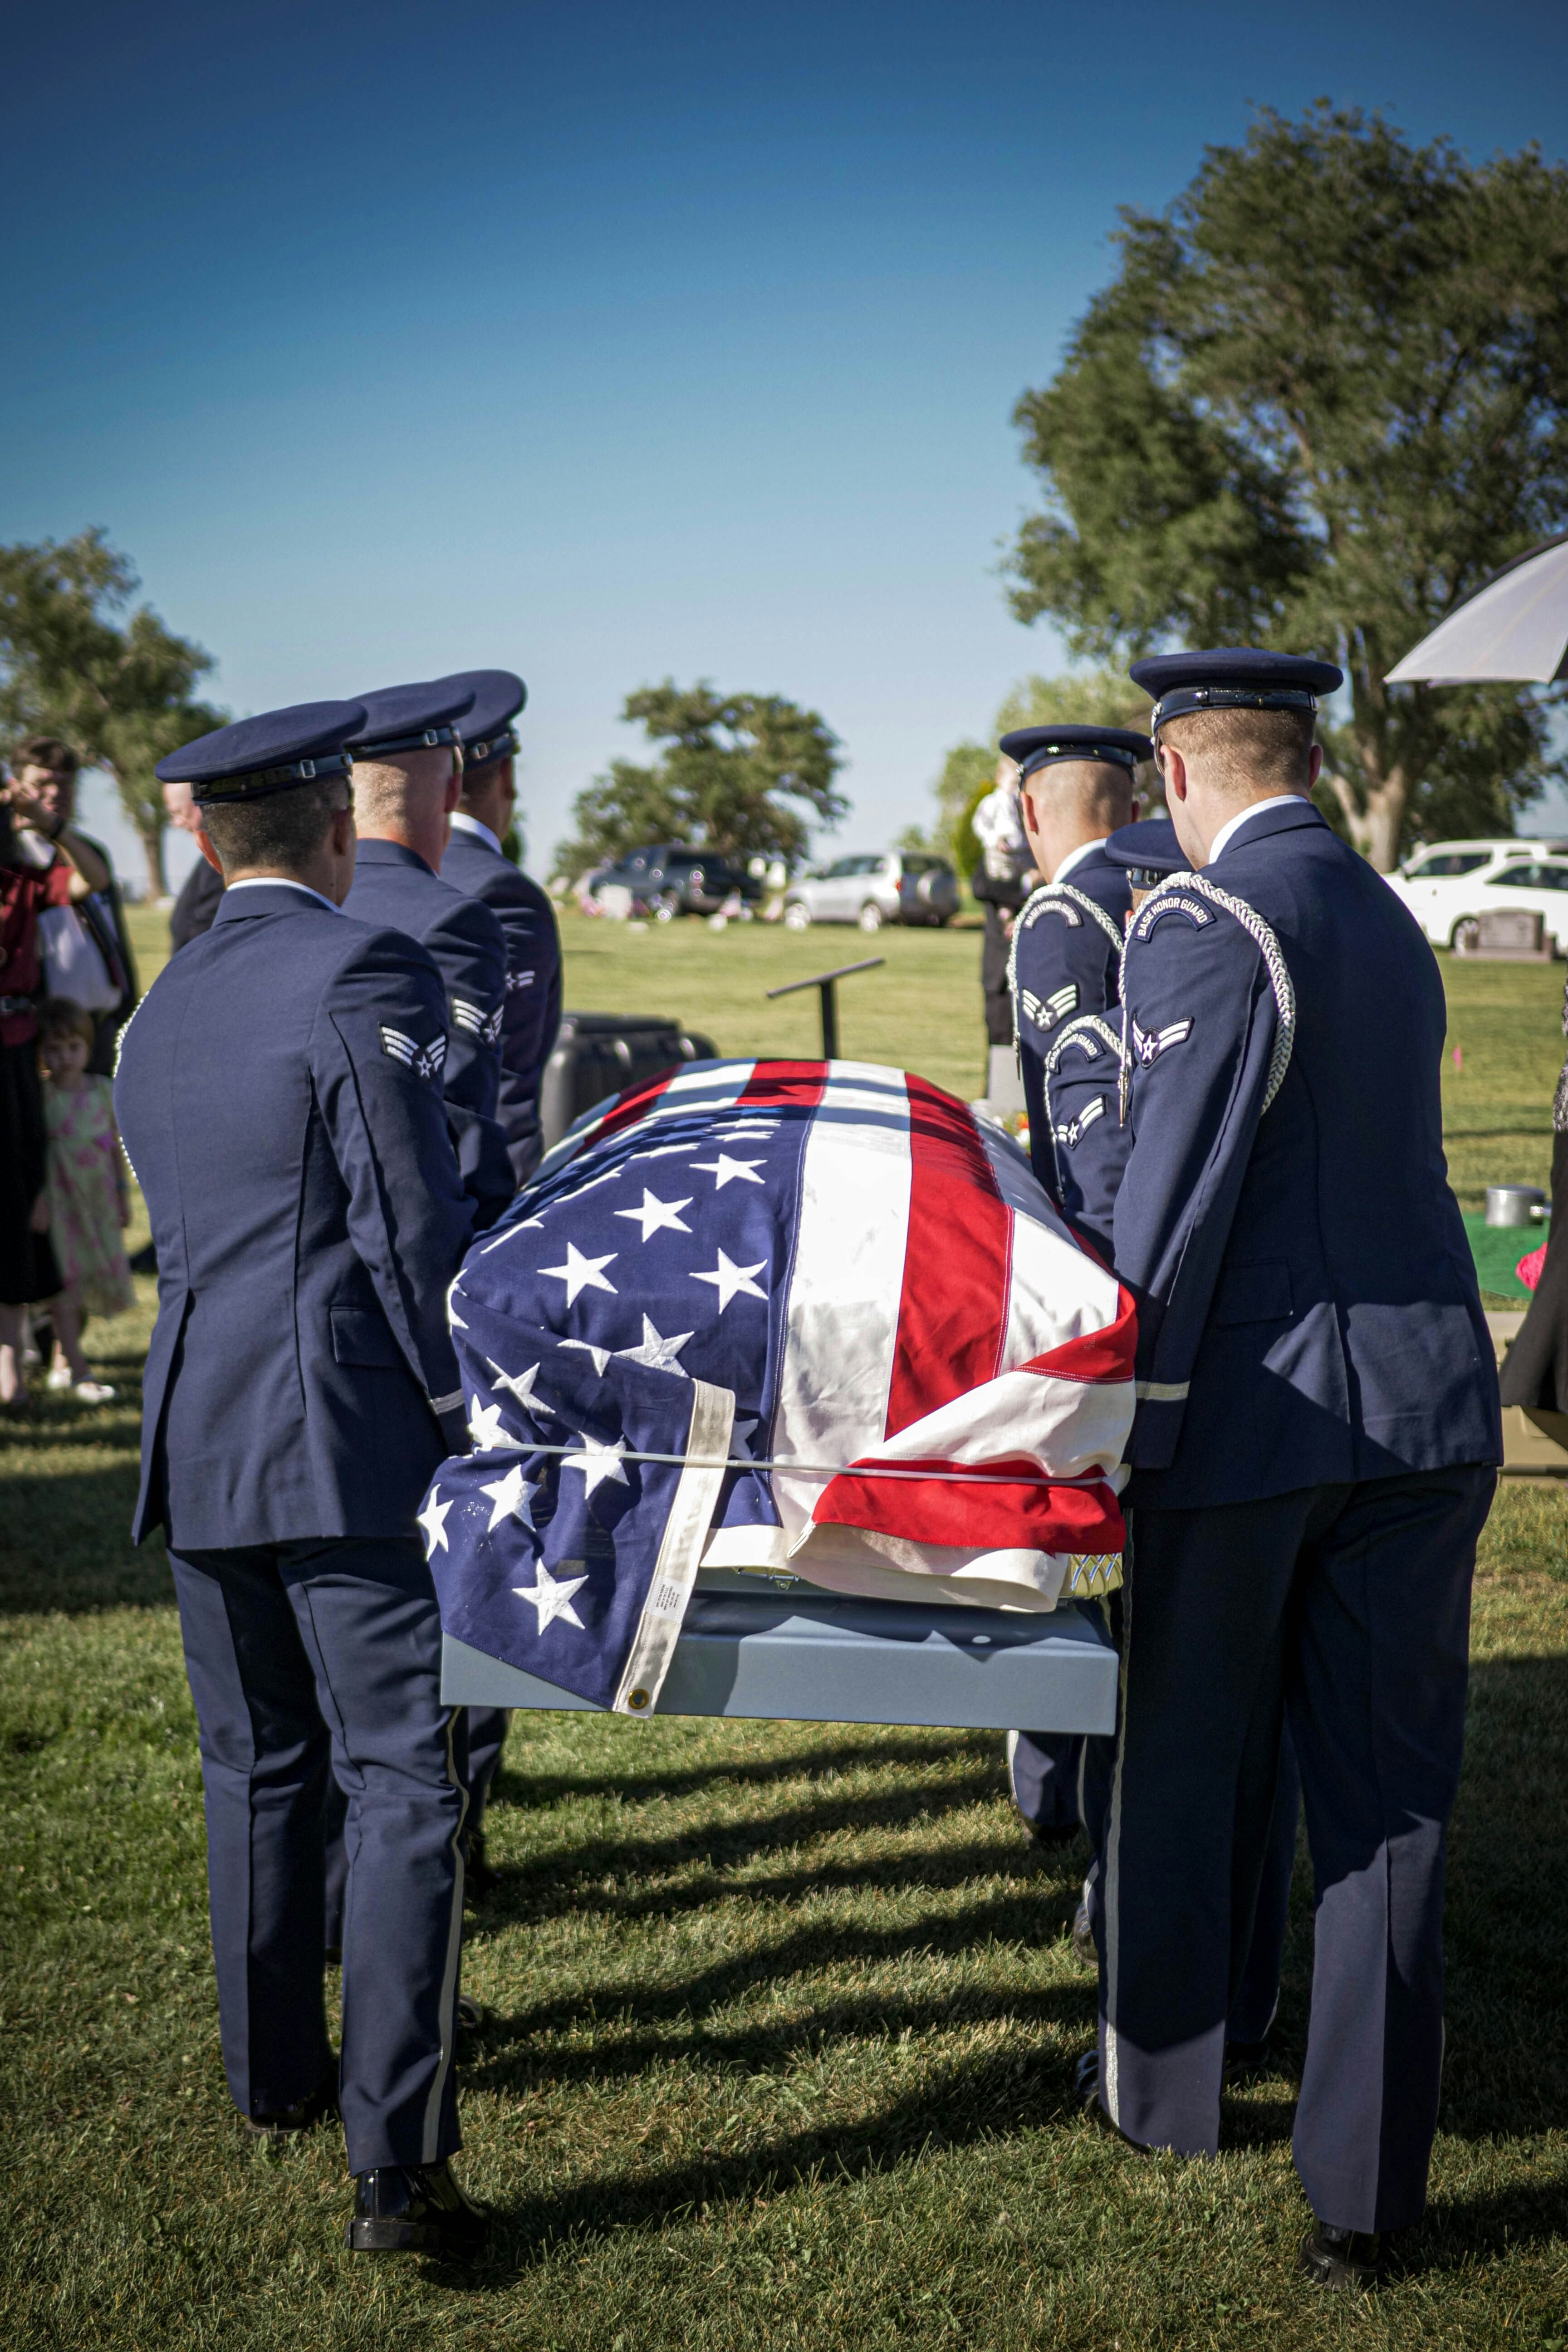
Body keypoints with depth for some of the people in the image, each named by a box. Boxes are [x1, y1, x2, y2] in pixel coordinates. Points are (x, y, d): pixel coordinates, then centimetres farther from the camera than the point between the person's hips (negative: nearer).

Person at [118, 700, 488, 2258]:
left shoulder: (164, 1008, 14)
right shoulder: (359, 974, -10)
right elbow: (414, 1228, -13)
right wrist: (469, 1409, -5)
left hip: (199, 1440, 8)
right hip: (352, 1444, -8)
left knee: (256, 1770, 19)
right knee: (403, 1786, -4)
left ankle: (273, 2073, 34)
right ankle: (396, 2163, -5)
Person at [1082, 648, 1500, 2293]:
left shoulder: (1204, 918, -11)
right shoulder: (1390, 926, 14)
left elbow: (1174, 1191, -17)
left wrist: (1119, 1416, -11)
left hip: (1257, 1407, -6)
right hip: (1426, 1402, 6)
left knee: (1191, 1770, 14)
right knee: (1388, 1793, 9)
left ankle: (1161, 2088, 33)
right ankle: (1363, 2190, 15)